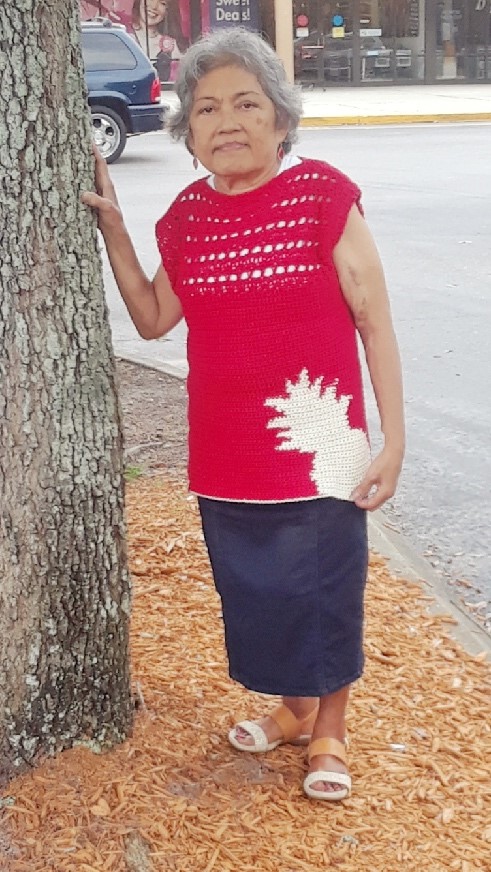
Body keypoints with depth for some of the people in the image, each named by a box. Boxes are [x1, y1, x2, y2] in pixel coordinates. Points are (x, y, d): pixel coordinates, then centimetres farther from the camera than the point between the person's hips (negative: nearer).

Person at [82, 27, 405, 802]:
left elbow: (375, 324, -8)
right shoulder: (186, 217, 2)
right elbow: (153, 319, 15)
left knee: (326, 593, 10)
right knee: (255, 592, 18)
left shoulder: (323, 195, -12)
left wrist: (393, 442, -11)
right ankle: (293, 706, 43)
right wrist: (111, 227, 5)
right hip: (225, 458, 5)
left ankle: (330, 730, 33)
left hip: (318, 452, -4)